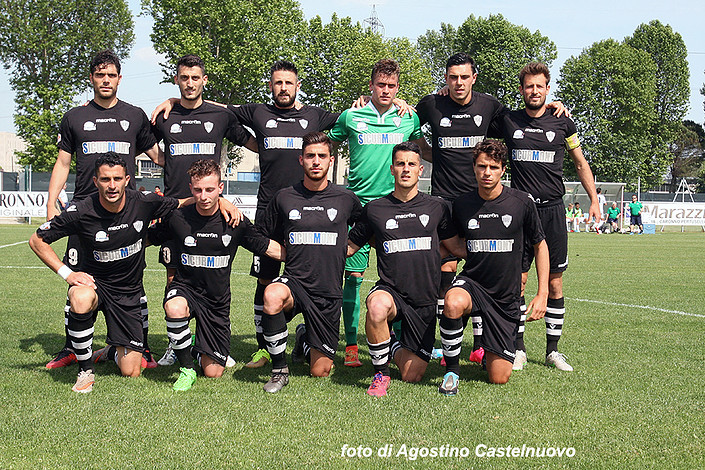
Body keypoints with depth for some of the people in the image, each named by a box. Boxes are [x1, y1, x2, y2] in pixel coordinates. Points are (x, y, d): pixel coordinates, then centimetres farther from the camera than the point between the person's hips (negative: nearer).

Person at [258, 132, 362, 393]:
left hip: (329, 293, 1)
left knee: (320, 372, 2)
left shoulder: (346, 200, 2)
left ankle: (305, 340, 38)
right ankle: (279, 369, -18)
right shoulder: (284, 198, 2)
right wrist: (288, 254, 6)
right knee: (273, 295, -38)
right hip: (294, 281, 0)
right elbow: (265, 239, 16)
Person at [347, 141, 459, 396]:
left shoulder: (436, 208, 5)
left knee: (412, 375, 0)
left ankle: (396, 347, 36)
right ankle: (381, 372, -15)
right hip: (391, 290, -1)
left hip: (425, 300, 1)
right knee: (377, 306, -40)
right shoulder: (375, 209, 2)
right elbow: (349, 246, 11)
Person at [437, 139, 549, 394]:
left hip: (506, 297, 0)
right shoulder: (461, 205, -3)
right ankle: (452, 370, -16)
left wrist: (542, 293, 0)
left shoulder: (521, 202, -7)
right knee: (454, 302, -39)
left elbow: (540, 245, 6)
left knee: (499, 378, -2)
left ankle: (491, 353, 36)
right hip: (472, 282, 0)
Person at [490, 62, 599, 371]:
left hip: (552, 209, 1)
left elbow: (580, 163, 16)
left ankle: (553, 350, 11)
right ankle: (518, 349, 6)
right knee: (518, 279, -4)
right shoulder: (507, 122, 5)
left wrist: (594, 200, 11)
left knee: (554, 282, 2)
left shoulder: (562, 124, 6)